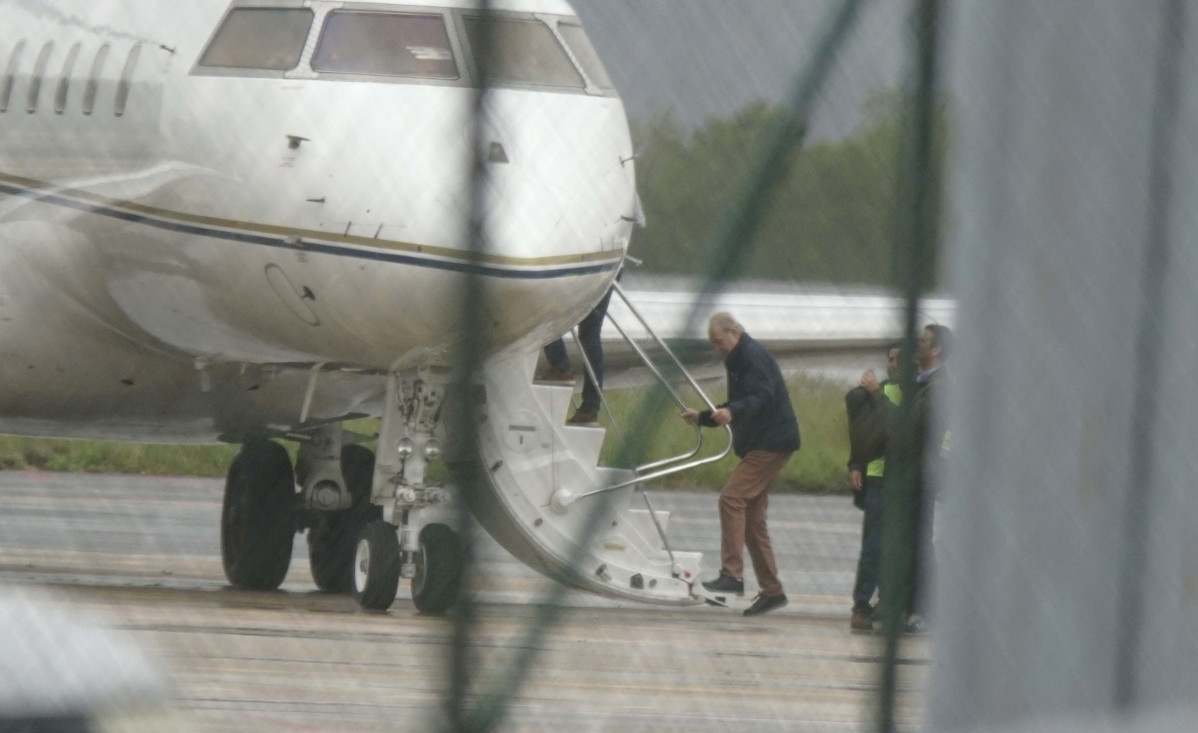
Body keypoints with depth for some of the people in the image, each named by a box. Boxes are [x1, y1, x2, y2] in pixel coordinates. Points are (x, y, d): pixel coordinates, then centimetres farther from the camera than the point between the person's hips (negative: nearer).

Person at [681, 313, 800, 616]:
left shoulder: (753, 356, -12)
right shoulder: (738, 360, 20)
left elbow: (763, 397, -27)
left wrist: (732, 412, -42)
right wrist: (702, 417, 20)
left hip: (771, 442, -11)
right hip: (757, 444, 11)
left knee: (732, 498, -19)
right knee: (752, 517, 9)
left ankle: (732, 575, -23)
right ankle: (771, 591, 12)